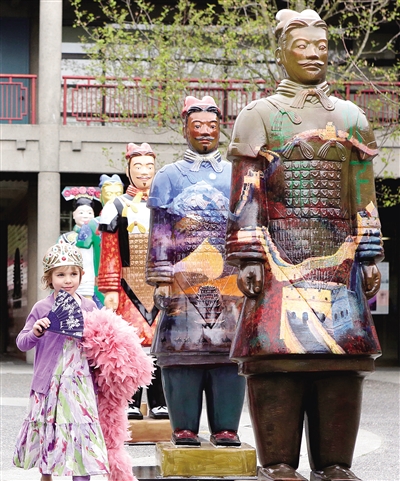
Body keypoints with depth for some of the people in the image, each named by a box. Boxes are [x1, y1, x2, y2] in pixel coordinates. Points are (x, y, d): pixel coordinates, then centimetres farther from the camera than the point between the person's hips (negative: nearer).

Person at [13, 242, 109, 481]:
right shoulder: (42, 309, -2)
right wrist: (35, 332, -18)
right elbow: (22, 344, 1)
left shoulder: (89, 307, 4)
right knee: (47, 433, 10)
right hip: (49, 383, 0)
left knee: (81, 431, -6)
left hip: (80, 384, 1)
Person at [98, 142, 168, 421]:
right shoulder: (117, 208, 7)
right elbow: (109, 253, 2)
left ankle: (159, 403, 5)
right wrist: (110, 290, -6)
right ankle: (131, 403, -1)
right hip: (129, 287, -2)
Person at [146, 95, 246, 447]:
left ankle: (226, 427, 1)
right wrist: (161, 279, -3)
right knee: (183, 348, -5)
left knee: (228, 348, -3)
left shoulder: (237, 176, 16)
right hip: (183, 275, -1)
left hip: (228, 276, 1)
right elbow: (160, 232, 6)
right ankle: (184, 426, 1)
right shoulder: (168, 176, 12)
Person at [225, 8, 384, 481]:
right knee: (278, 354, -8)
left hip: (338, 259, 3)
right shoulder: (259, 116, 7)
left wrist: (368, 258, 8)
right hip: (279, 258, -3)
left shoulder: (351, 118, 17)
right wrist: (247, 258, -8)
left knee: (342, 357, -1)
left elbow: (364, 198, 16)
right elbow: (245, 196, 1)